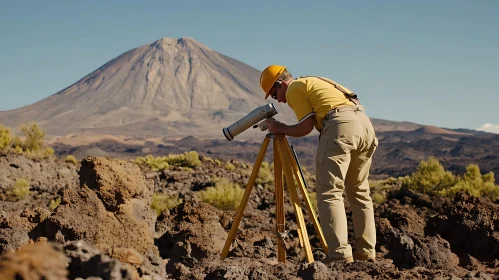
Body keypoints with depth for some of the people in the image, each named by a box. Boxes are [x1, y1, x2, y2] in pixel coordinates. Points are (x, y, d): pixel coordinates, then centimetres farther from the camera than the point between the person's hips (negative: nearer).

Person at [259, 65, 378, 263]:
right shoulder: (312, 82, 33)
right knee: (360, 192, 16)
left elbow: (306, 128, 2)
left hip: (340, 126, -9)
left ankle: (340, 254, -17)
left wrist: (280, 129, 14)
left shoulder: (294, 89, 7)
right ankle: (366, 252, 17)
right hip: (364, 123, 9)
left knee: (329, 193, -8)